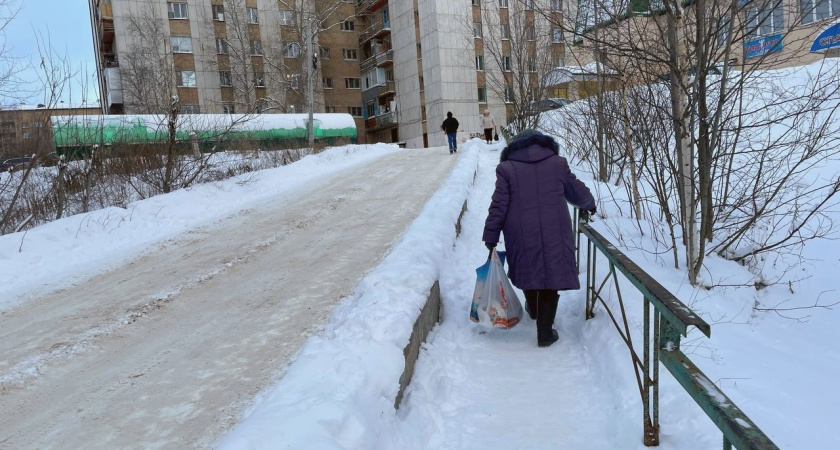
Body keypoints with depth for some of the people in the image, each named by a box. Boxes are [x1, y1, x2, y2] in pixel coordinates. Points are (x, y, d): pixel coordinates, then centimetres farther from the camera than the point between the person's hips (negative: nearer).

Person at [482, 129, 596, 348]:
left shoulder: (506, 168, 1)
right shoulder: (557, 163, 6)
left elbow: (498, 206, -3)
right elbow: (577, 191, 16)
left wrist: (491, 236, 2)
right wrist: (589, 204, 38)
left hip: (522, 234, 1)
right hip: (554, 233, 0)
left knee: (528, 268, 22)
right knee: (551, 273, 6)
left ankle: (533, 309, 47)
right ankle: (545, 331, 5)